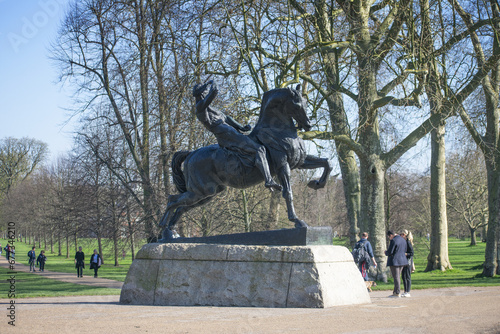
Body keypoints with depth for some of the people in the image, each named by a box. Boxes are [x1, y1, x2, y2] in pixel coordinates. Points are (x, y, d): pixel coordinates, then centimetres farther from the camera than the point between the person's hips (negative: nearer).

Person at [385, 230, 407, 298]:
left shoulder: (393, 241, -16)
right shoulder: (403, 240, 11)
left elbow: (390, 252, -18)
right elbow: (404, 251, 17)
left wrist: (386, 252, 4)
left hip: (394, 261, -9)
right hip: (402, 261, 9)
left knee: (396, 277, -4)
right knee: (398, 276, 14)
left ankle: (398, 293, -3)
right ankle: (395, 292, 18)